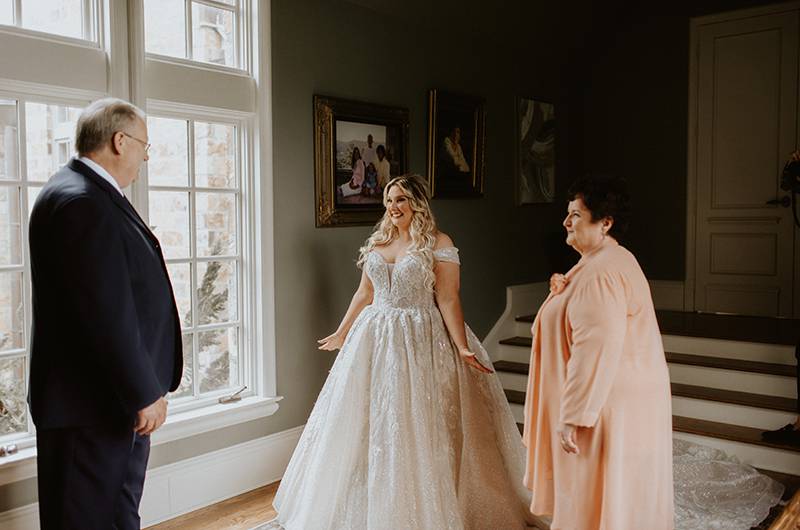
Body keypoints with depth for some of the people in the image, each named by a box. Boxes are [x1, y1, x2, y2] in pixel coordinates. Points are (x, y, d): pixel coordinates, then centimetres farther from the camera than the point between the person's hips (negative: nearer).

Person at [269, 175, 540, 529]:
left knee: (416, 430, 0)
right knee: (368, 428, 11)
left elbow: (448, 300, -11)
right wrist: (341, 334, 21)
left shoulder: (438, 243, -6)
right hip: (375, 340, 6)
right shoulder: (377, 241, 10)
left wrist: (462, 348, -19)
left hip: (420, 341, -5)